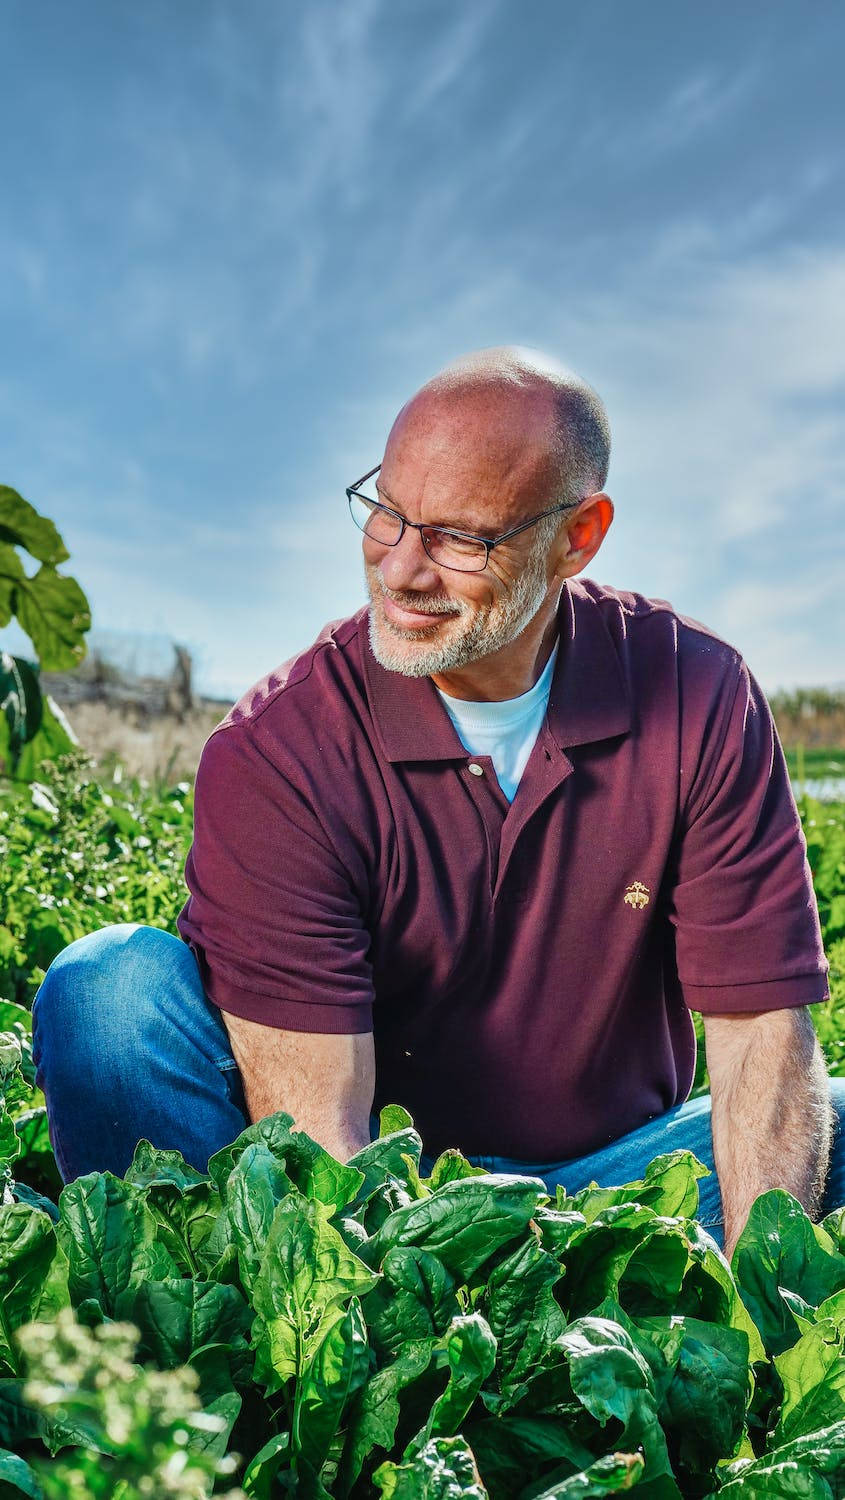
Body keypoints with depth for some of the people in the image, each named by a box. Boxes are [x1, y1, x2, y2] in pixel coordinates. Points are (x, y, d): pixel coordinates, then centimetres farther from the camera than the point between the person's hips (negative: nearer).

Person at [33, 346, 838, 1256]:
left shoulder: (698, 701, -10)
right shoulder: (271, 754, -18)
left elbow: (759, 1033, -12)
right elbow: (315, 1126, -23)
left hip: (612, 1175, 3)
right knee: (114, 986, -25)